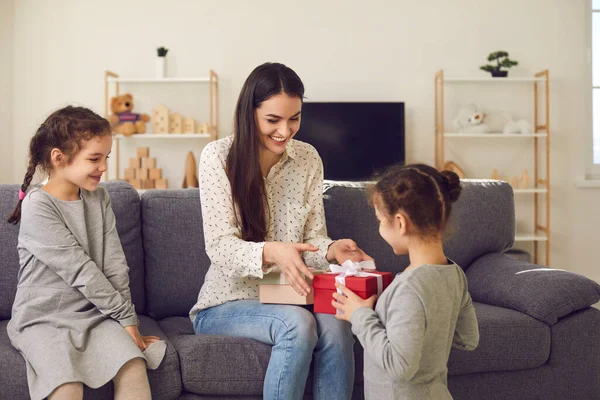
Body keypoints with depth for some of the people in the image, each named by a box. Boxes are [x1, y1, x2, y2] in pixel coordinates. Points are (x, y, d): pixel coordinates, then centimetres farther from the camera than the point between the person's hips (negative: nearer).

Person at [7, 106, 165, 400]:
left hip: (94, 313, 5)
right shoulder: (37, 206, -13)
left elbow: (115, 263, 2)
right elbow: (79, 269, -16)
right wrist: (125, 314, -13)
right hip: (43, 318, -4)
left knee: (134, 370, -19)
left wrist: (128, 320, -5)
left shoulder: (99, 197, 5)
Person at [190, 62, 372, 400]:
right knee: (298, 324, -33)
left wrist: (331, 250, -22)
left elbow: (313, 236, 2)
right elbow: (220, 247, -17)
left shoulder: (308, 158, 2)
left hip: (289, 297, 3)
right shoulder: (219, 157, -11)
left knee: (335, 325, -29)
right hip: (228, 303, -3)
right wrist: (270, 251, -38)